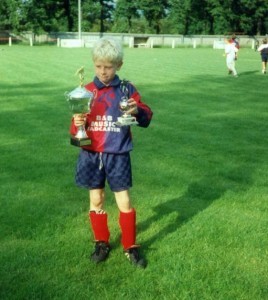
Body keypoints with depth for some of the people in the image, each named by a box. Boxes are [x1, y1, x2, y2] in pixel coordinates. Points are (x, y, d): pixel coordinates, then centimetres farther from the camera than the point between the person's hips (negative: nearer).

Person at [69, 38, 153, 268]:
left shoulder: (127, 90, -5)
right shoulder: (87, 91, 1)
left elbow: (146, 118, -6)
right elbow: (77, 126, 4)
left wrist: (137, 111, -27)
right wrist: (77, 124, -19)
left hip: (118, 155, -2)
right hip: (91, 155, 2)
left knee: (124, 202, 4)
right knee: (96, 200, 13)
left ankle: (130, 246, 21)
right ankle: (102, 242, 31)